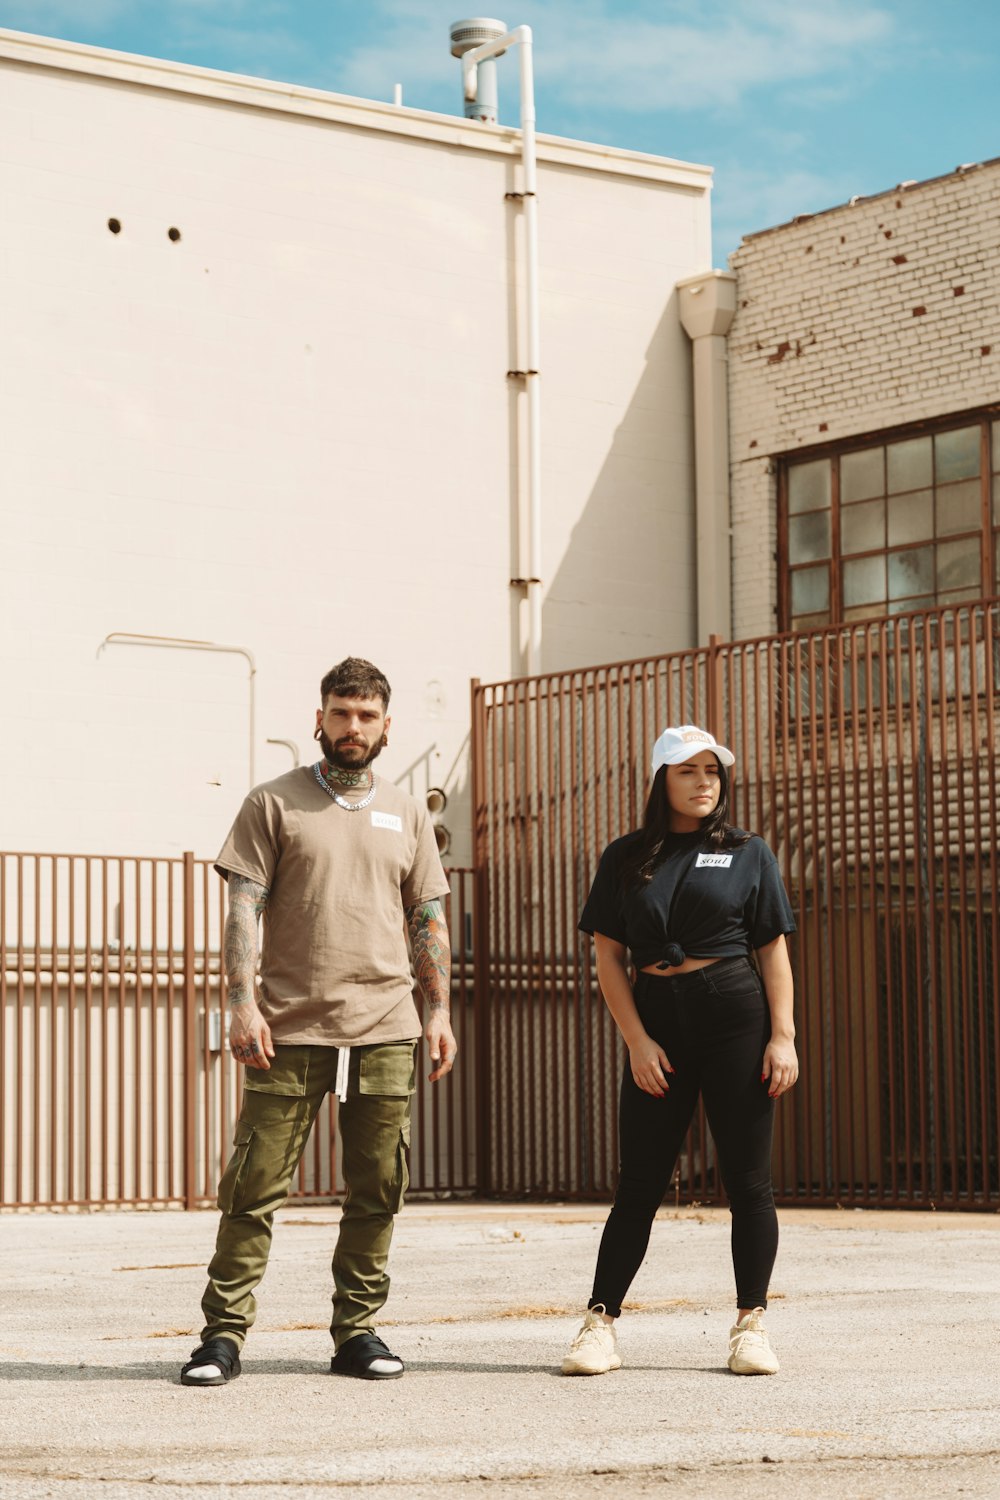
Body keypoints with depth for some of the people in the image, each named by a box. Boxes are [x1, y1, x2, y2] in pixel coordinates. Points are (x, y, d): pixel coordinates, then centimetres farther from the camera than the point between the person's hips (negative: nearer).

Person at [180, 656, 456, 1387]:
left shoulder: (407, 813, 14)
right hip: (290, 1027, -3)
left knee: (377, 1190, 5)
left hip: (386, 1030, 3)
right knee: (256, 1184, -4)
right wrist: (242, 1004, -10)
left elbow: (430, 920, 16)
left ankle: (357, 1331, 15)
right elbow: (243, 910, -1)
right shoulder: (274, 803, 4)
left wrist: (441, 1011, 8)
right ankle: (224, 1332, 2)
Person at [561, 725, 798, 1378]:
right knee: (641, 1183, 2)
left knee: (748, 1178, 1)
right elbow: (609, 958, 5)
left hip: (736, 1012, 0)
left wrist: (783, 1035, -4)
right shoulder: (626, 858, 8)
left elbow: (774, 952, 6)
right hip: (656, 1017, 1)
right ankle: (601, 1324, 6)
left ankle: (751, 1324, 8)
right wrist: (638, 1041, -4)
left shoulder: (749, 853, 7)